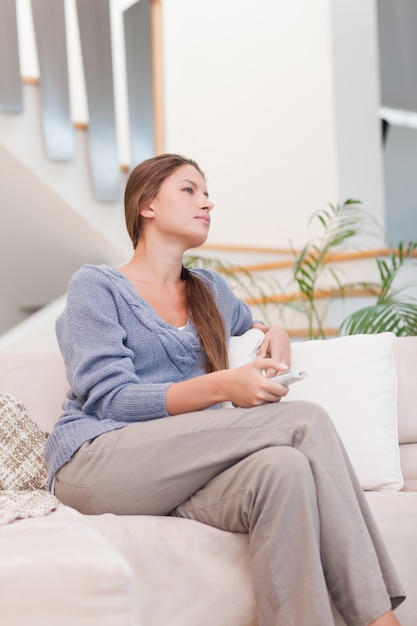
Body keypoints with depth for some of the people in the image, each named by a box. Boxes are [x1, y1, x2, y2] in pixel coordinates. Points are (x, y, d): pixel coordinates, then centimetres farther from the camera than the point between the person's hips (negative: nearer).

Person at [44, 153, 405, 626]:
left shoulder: (211, 290, 25)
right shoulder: (95, 286, 6)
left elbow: (249, 325, 46)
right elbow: (111, 399, -6)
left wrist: (275, 334, 18)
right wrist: (222, 386, -21)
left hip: (180, 472, 5)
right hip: (97, 459, -5)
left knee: (283, 466, -33)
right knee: (305, 420, -25)